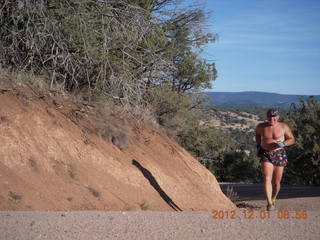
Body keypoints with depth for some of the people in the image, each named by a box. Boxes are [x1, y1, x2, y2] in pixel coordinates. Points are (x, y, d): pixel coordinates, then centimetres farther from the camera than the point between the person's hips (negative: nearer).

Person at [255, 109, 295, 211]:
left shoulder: (283, 127, -7)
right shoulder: (261, 126, -2)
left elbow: (292, 139, 2)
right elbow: (257, 133, 22)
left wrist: (283, 144, -17)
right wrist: (258, 145, 13)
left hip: (279, 155, 0)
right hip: (266, 155, 0)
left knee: (276, 182, 6)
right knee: (267, 178, -19)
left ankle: (273, 200, 33)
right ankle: (269, 203, -21)